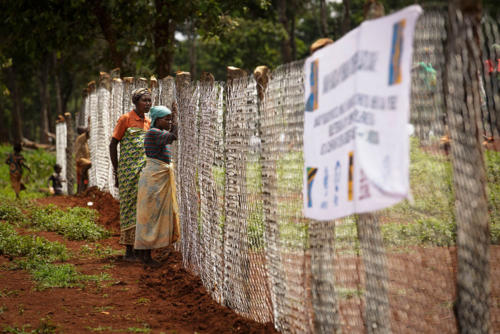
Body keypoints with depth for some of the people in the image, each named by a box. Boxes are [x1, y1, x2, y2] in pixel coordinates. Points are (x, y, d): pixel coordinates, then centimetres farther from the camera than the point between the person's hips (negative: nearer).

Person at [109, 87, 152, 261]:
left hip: (144, 171, 6)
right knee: (130, 207, -4)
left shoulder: (148, 123, 13)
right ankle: (128, 251, 0)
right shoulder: (125, 119, -4)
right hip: (128, 171, -6)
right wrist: (116, 173, -6)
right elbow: (113, 145, -3)